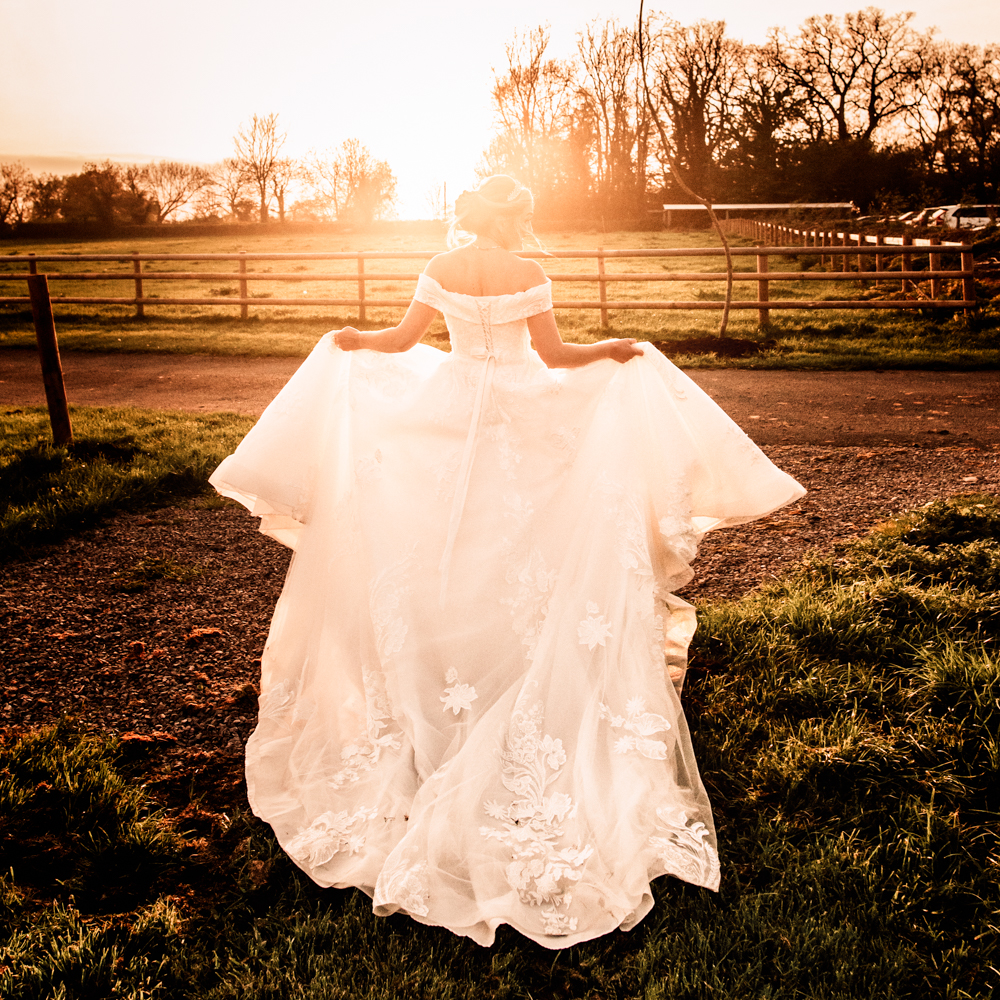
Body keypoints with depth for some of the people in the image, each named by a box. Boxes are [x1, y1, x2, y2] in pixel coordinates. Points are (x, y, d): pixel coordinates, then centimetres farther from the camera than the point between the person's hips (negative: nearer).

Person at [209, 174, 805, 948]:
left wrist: (349, 342, 21)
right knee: (520, 555, 6)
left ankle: (441, 693, 22)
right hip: (519, 418, -3)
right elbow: (554, 355, -7)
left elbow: (400, 340, 4)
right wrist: (613, 350, 5)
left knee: (445, 560, 13)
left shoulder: (442, 270, 0)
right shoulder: (526, 274, -8)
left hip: (450, 412, 3)